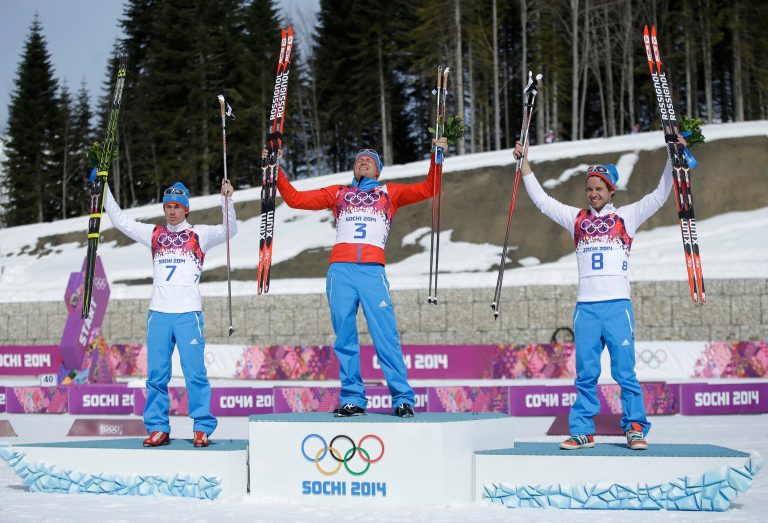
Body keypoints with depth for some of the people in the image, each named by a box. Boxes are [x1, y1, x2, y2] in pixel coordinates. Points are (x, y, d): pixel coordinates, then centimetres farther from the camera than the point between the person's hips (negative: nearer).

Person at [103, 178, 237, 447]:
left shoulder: (199, 234, 8)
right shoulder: (154, 233, 16)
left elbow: (229, 230, -4)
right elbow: (120, 221, 17)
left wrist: (227, 200, -17)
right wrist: (104, 190, 12)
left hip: (188, 313, -3)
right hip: (159, 312, 3)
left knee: (195, 372, -6)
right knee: (156, 374, 2)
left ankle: (203, 428, 0)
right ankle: (158, 428, 9)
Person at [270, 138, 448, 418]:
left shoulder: (389, 193, 22)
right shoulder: (337, 193, 25)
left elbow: (427, 189, 13)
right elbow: (295, 198, 23)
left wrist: (436, 158, 2)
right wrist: (276, 171, 16)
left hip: (372, 270, -2)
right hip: (340, 269, 2)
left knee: (386, 335, -10)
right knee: (345, 337, -2)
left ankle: (403, 399, -8)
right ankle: (352, 399, 3)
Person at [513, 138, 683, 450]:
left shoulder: (626, 217, 9)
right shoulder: (577, 219, 15)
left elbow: (659, 196, 4)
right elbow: (542, 200, 16)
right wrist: (524, 164, 12)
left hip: (618, 305, -2)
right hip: (586, 307, 2)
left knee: (625, 372, -3)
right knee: (585, 375, 4)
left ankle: (635, 428, 4)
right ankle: (582, 432, 8)